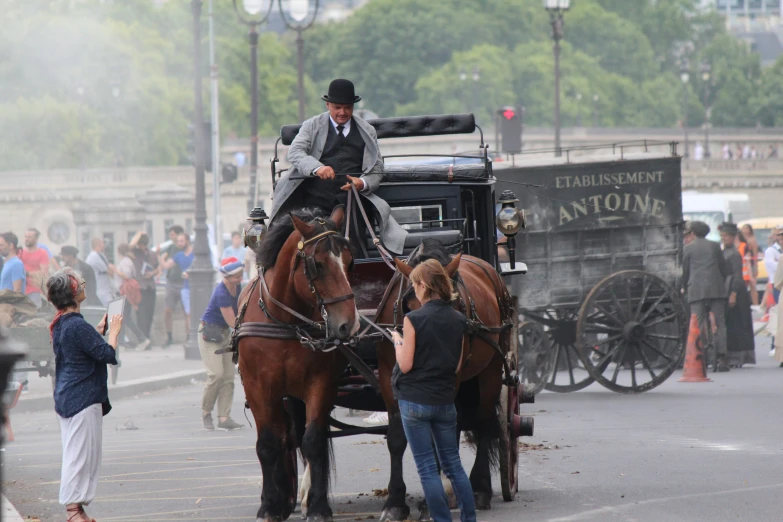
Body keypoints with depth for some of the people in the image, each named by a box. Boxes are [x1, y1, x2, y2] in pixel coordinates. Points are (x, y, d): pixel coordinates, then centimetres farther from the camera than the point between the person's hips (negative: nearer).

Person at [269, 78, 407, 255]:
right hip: (316, 199, -1)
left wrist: (363, 184, -14)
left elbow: (377, 169, 11)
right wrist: (317, 168, -27)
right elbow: (294, 152, -6)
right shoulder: (312, 126, 9)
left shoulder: (367, 131, 14)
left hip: (350, 199, 1)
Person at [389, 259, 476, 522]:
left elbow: (405, 365, -12)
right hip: (446, 400, 5)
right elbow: (457, 365, 8)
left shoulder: (414, 319, -14)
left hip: (415, 401, -5)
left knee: (427, 468, 1)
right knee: (453, 464, 15)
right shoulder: (458, 320, 2)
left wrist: (398, 341, 4)